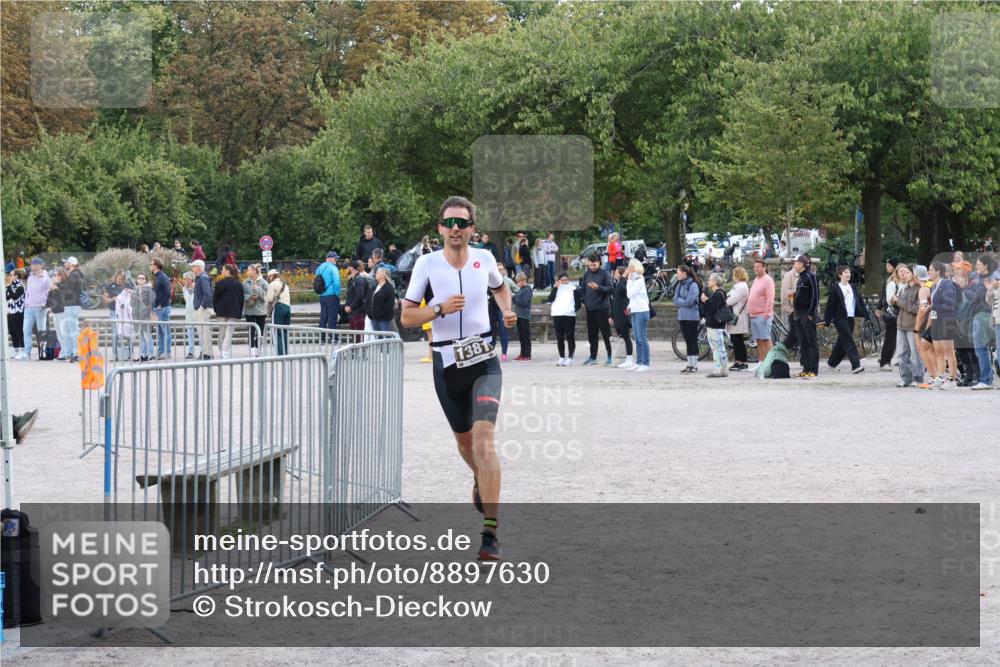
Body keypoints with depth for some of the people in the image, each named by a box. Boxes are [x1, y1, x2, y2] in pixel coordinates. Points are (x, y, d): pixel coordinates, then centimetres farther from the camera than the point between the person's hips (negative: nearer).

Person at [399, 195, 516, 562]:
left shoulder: (484, 259, 2)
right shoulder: (427, 263, -4)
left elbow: (501, 287, 25)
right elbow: (406, 316, -3)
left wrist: (507, 310, 5)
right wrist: (440, 309, -19)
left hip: (484, 362, -1)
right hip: (446, 364, 1)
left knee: (483, 437, -18)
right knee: (464, 439, 16)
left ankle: (490, 534, -22)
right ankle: (481, 481, 54)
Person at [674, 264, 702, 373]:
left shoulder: (693, 285, -11)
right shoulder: (680, 285, 11)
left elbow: (689, 301, -18)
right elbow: (675, 300, 7)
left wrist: (679, 301, -4)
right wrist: (683, 302, -11)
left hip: (692, 317, -7)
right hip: (682, 316, 7)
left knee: (693, 341, -3)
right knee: (687, 341, 10)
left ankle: (694, 365, -1)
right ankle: (689, 364, 14)